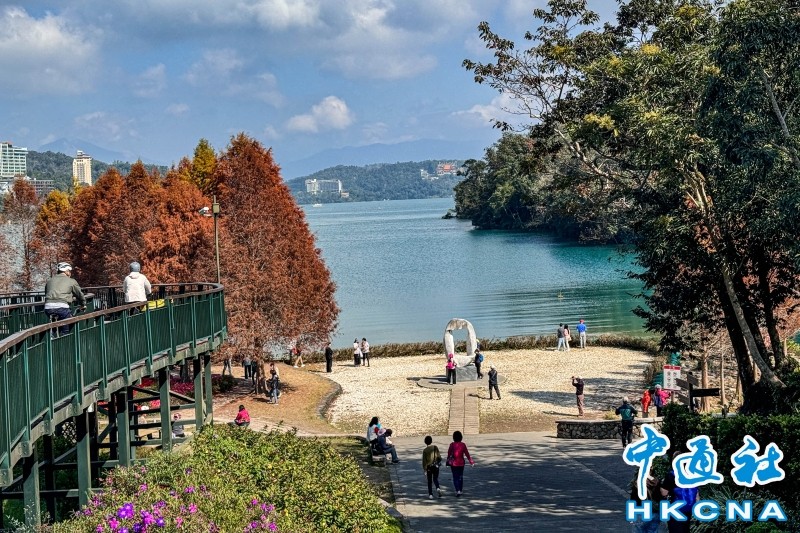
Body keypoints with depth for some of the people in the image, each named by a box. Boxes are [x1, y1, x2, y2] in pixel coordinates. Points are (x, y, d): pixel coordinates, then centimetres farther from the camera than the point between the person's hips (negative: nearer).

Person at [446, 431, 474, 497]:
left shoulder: (452, 445, -8)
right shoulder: (463, 445, -4)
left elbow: (449, 453, -2)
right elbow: (467, 454, -2)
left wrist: (448, 461, 12)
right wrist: (471, 462, 6)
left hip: (453, 463, -2)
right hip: (461, 463, 2)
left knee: (455, 477, 1)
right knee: (460, 477, 15)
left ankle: (457, 491, -15)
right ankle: (460, 491, 20)